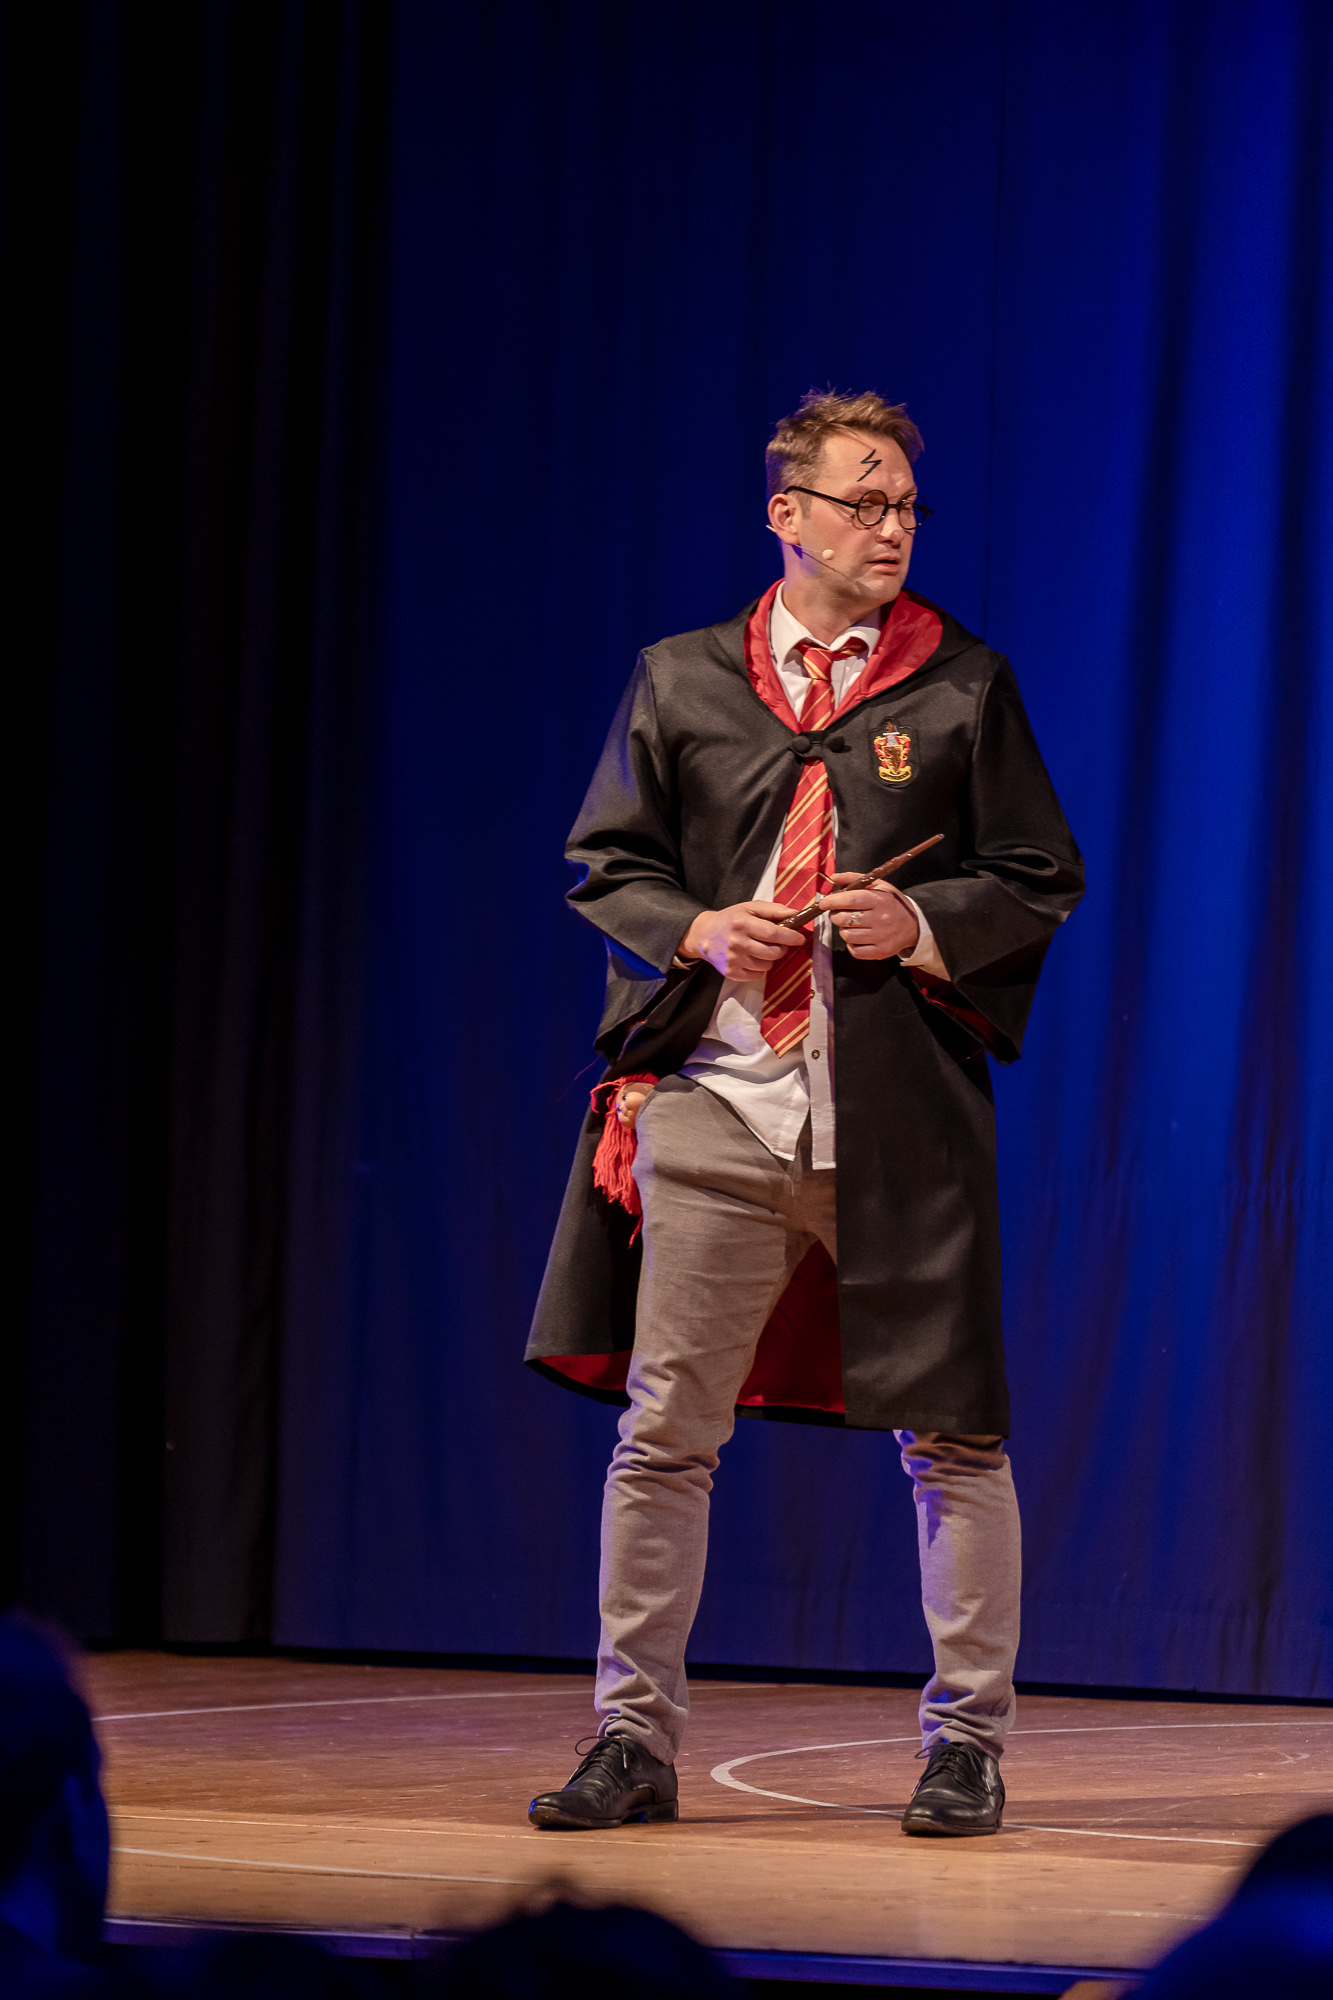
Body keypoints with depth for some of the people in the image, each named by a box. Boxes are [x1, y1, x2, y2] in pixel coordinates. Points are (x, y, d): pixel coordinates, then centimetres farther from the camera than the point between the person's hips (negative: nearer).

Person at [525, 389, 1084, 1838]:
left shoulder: (965, 687, 7)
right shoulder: (680, 682, 10)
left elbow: (1040, 884, 8)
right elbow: (606, 867, 13)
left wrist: (921, 927, -10)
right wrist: (698, 933, -6)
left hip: (905, 1115, -1)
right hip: (717, 1104, 1)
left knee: (949, 1434, 1)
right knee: (663, 1425, 0)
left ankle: (966, 1741, 12)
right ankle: (635, 1738, 9)